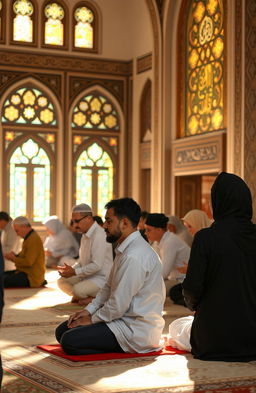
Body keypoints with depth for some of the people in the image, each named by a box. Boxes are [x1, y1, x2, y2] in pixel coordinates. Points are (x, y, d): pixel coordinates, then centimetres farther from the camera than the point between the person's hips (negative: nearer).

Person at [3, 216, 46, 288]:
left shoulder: (33, 239, -17)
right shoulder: (29, 237, 17)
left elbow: (28, 262, -22)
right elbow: (24, 256, 22)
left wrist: (14, 258, -10)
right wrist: (15, 256, 1)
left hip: (31, 277, -11)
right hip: (26, 272, 11)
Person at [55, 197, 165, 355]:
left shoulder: (134, 256, -24)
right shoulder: (125, 249, 11)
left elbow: (118, 305, -23)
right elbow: (109, 287, 20)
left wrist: (92, 319, -8)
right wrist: (89, 310, 7)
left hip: (136, 330, -10)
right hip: (125, 319, 10)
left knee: (69, 341, -20)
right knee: (62, 331, 7)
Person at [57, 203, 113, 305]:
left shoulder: (99, 236, -21)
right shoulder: (85, 235, 10)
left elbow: (97, 265, -25)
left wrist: (74, 272, -20)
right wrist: (70, 269, 1)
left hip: (101, 278, -9)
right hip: (87, 276, 9)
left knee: (78, 289, -30)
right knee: (61, 281, 1)